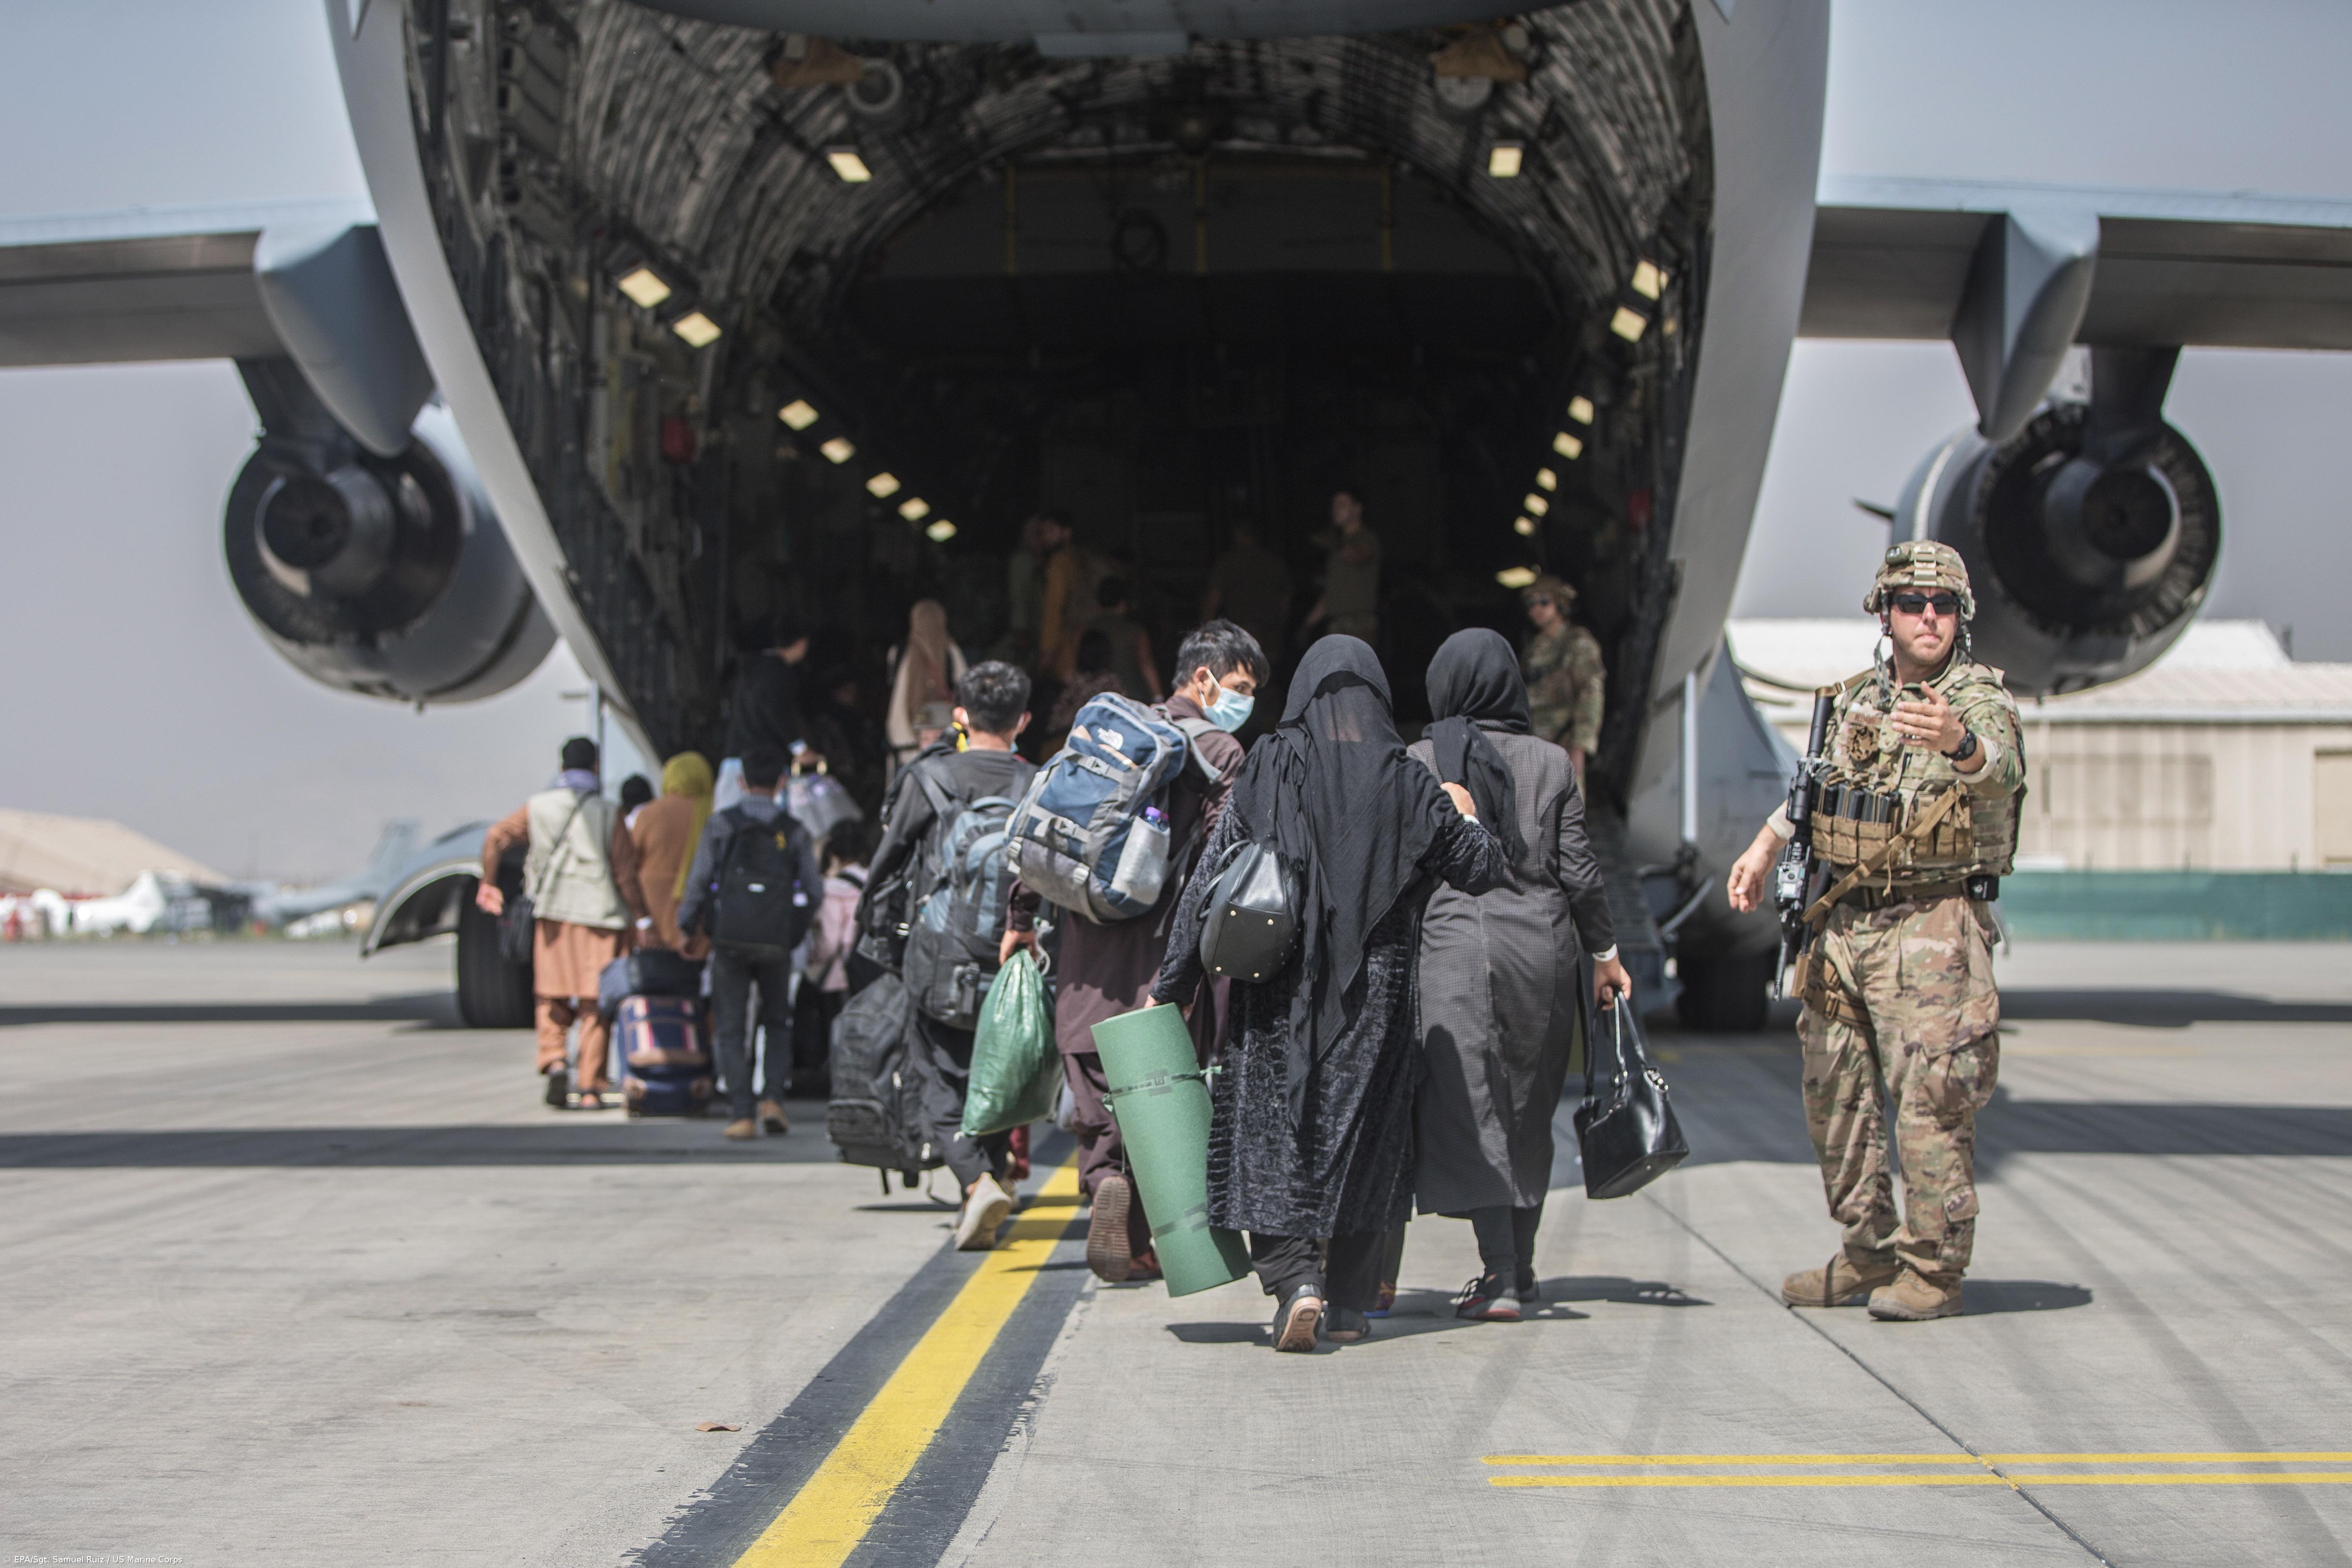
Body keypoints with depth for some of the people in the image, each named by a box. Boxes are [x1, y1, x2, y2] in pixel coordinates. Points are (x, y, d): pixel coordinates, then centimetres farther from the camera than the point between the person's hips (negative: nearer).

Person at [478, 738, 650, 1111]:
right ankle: (590, 1088, 1)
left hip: (553, 913, 2)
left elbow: (496, 838, -2)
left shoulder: (538, 807, 6)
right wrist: (642, 919, 0)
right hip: (599, 913, -2)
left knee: (552, 999, 13)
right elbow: (626, 872, -5)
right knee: (595, 1006, 3)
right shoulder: (607, 813, -2)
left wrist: (488, 883, 12)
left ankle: (553, 1061, -11)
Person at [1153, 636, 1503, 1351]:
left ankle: (1294, 1281, -16)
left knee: (1271, 1135, 3)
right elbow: (1481, 870, 7)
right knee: (1364, 1140, 13)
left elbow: (1209, 880, -6)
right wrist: (1466, 818, 29)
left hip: (1278, 995, -1)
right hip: (1375, 997, 2)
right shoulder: (1408, 784, -2)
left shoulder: (1267, 771, -5)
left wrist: (1172, 986, 0)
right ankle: (1349, 1304, 17)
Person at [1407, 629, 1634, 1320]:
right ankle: (1519, 1262, 25)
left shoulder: (1419, 764, -1)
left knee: (1471, 1110, -4)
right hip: (1544, 945, 3)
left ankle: (1499, 1275, -14)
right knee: (1530, 1112, 15)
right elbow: (1579, 870, 4)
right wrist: (1605, 954, 14)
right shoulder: (1551, 762, 4)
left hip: (1455, 944, -3)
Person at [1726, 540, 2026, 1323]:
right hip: (1843, 925, 7)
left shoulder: (1979, 702, -8)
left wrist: (1957, 741, -52)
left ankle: (1934, 1272, 2)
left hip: (1933, 929, -7)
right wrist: (1765, 847, 21)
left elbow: (2001, 772, -31)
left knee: (1931, 1103, -8)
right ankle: (1870, 1254, 24)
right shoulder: (1857, 699, 11)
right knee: (1834, 1096, 12)